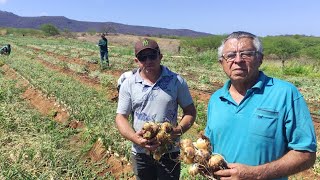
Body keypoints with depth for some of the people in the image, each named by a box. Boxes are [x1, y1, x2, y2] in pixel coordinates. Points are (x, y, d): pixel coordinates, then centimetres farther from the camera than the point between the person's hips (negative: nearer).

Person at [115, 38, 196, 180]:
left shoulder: (176, 81, -6)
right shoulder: (128, 84, -4)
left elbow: (190, 112, -1)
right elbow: (121, 117, -3)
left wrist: (179, 130, -20)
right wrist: (135, 138, -21)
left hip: (170, 152, -1)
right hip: (140, 153, 1)